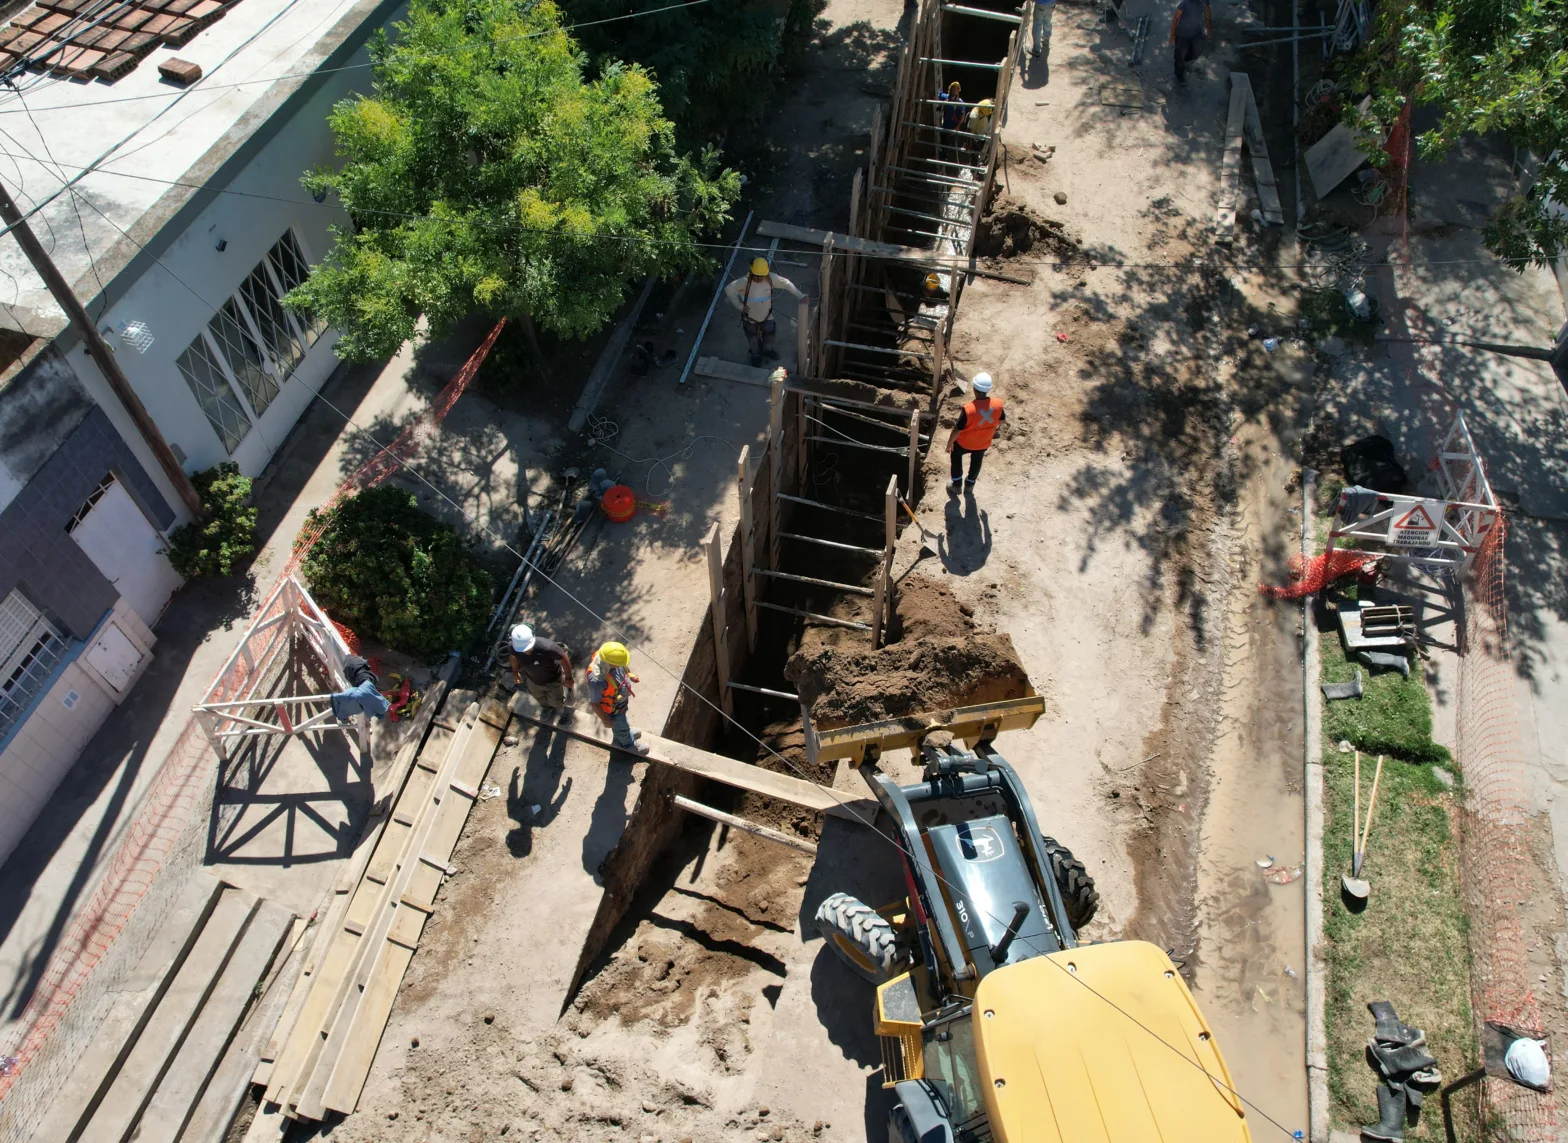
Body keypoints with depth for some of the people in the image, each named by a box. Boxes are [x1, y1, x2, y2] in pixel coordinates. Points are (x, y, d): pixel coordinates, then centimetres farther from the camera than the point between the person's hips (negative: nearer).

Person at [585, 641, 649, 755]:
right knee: (621, 726, 25)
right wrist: (605, 720, -17)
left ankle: (622, 734, 64)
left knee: (622, 721, 34)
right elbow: (595, 703, -29)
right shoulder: (597, 680, -47)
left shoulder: (606, 656, -28)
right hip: (613, 708, -6)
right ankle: (627, 743, 55)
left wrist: (629, 675, 9)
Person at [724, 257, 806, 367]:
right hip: (750, 317, -2)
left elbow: (786, 283, -11)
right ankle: (756, 354, 56)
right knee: (753, 338, 24)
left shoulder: (771, 278, -24)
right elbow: (728, 289, -25)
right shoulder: (745, 281, -32)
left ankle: (768, 350, 60)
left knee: (769, 334, 27)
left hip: (767, 316, 2)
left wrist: (800, 296, -16)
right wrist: (740, 306, -23)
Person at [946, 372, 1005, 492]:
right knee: (976, 461, 31)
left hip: (965, 442, -3)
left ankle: (956, 484, 38)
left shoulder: (968, 409, -37)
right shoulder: (997, 404, -24)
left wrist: (950, 443, -7)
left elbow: (957, 430, -25)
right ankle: (970, 485, 51)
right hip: (984, 442, 3)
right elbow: (1002, 420, -3)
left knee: (956, 455, 29)